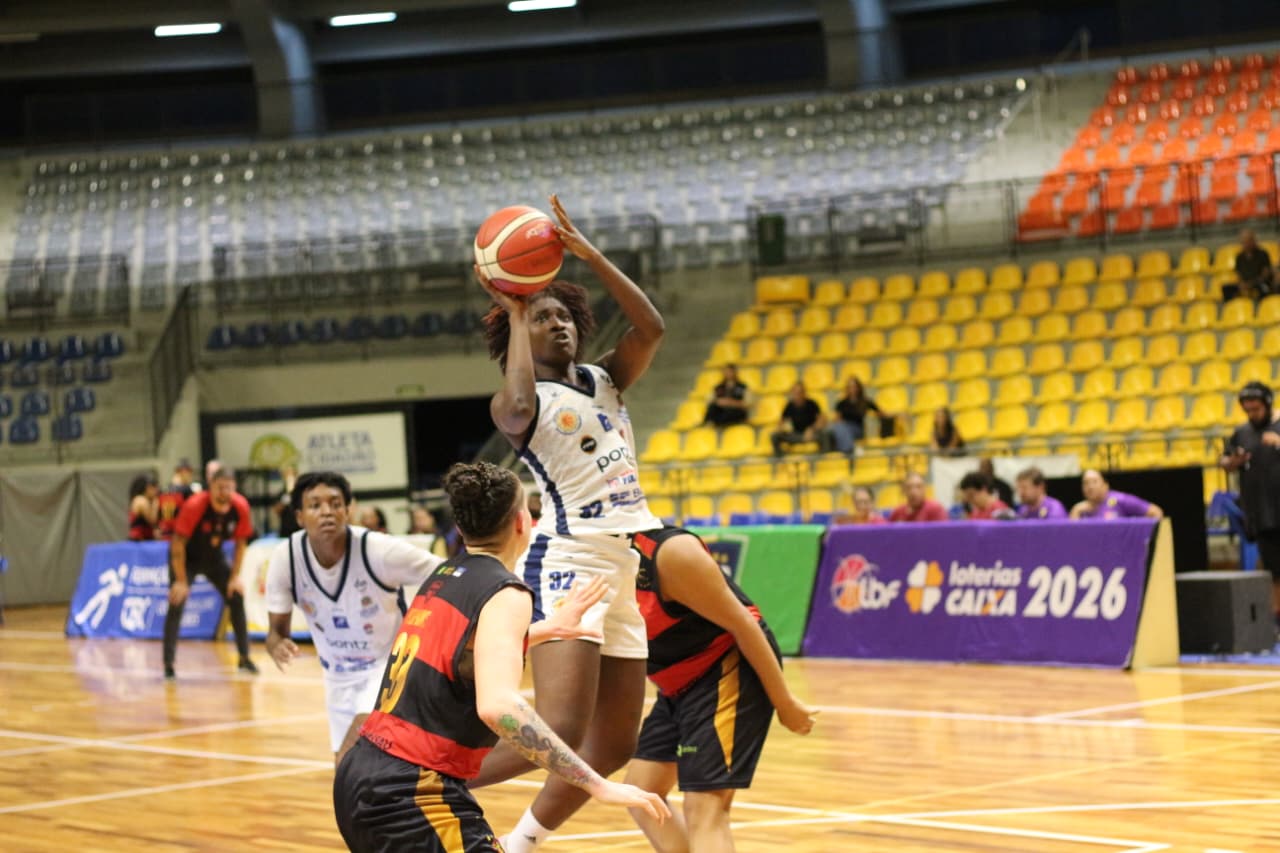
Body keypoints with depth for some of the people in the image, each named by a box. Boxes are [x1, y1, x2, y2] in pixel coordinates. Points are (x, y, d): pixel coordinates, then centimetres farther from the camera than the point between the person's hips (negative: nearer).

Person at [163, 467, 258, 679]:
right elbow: (178, 543, -26)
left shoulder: (240, 507, -18)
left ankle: (245, 658, 10)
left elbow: (240, 543, -4)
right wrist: (181, 581, -26)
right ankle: (168, 665, -14)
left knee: (236, 597, -2)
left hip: (215, 556, 4)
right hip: (187, 558, -4)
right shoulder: (194, 505, -31)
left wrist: (235, 576, -7)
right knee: (177, 603, -17)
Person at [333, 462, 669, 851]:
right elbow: (499, 706, -29)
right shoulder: (506, 594, -12)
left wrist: (549, 629, 47)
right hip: (410, 794, -10)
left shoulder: (444, 578, 14)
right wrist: (598, 784, -29)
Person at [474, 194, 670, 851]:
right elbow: (518, 408, -27)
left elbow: (650, 328, -1)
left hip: (625, 567, 7)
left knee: (613, 745, 10)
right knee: (557, 733, -22)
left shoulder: (604, 379, 16)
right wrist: (511, 309, -15)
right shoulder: (516, 403, -2)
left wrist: (588, 253, -5)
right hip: (566, 562, -7)